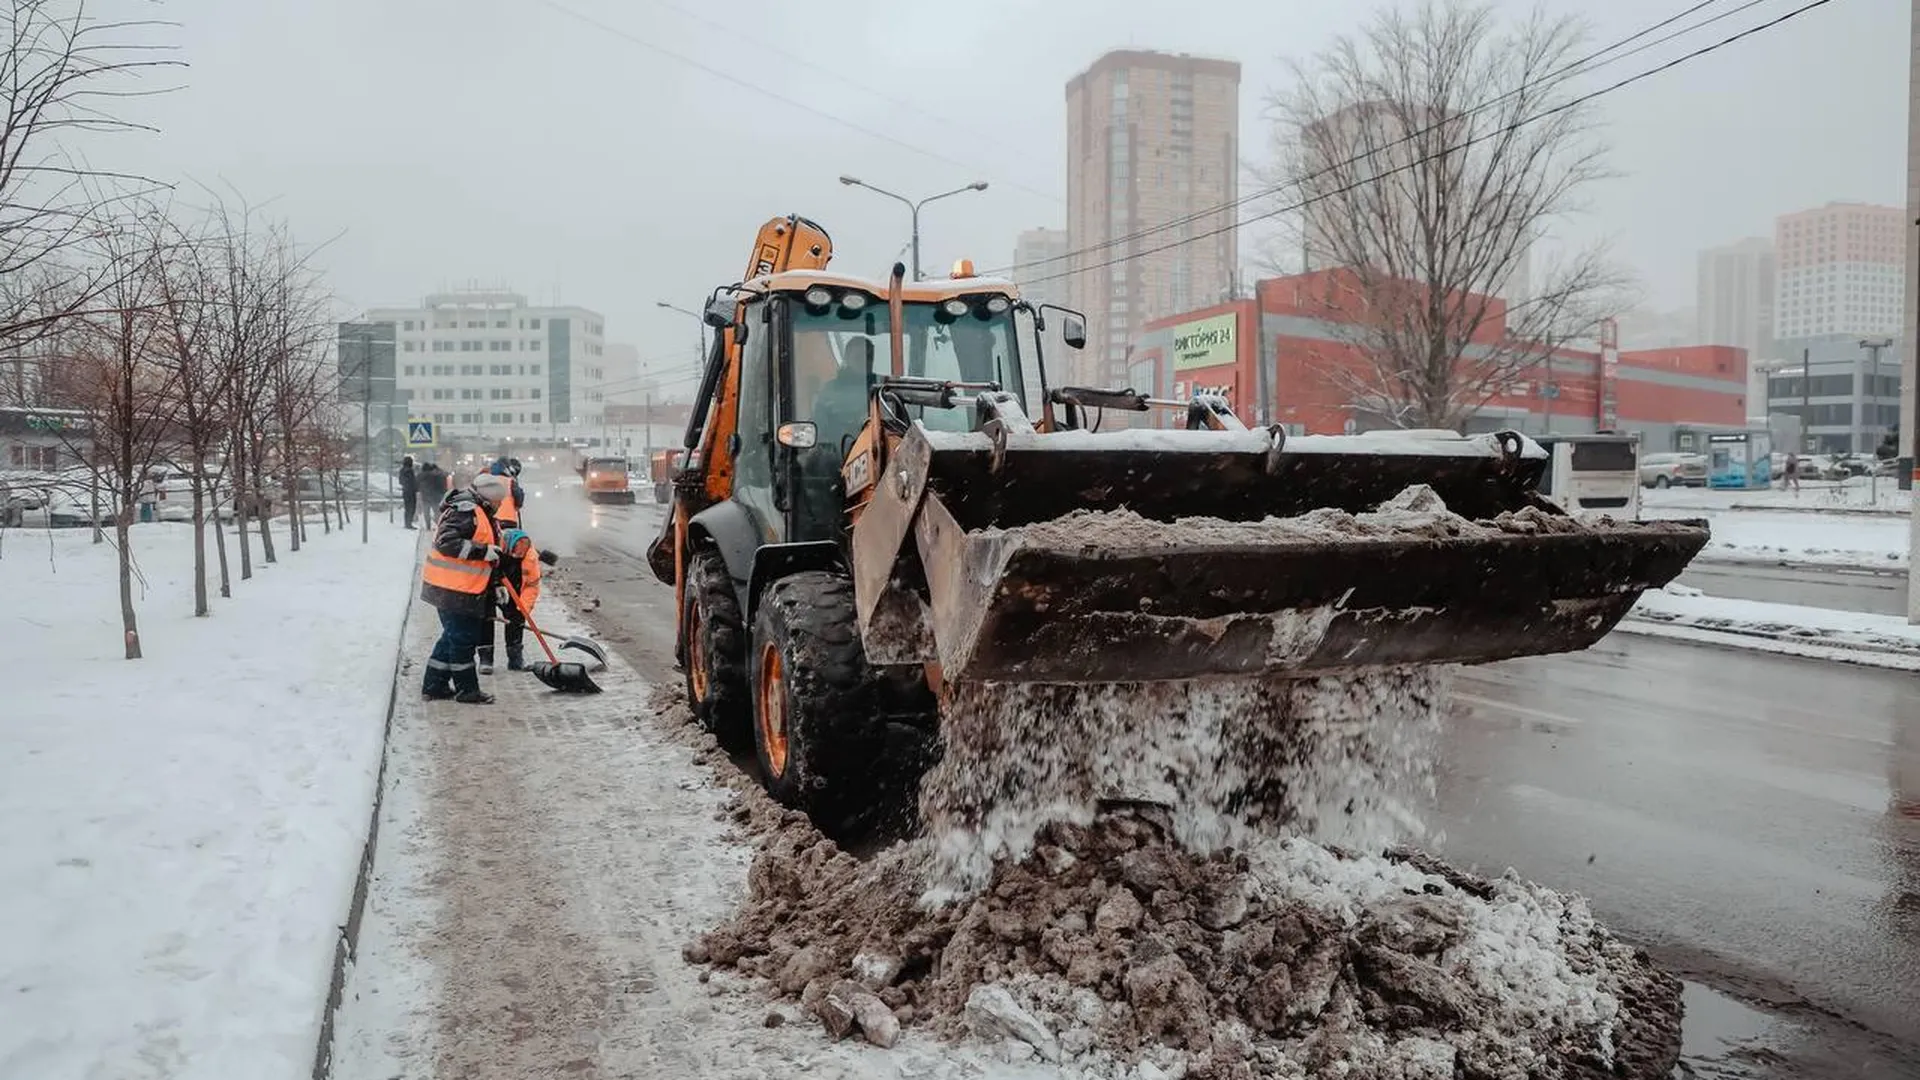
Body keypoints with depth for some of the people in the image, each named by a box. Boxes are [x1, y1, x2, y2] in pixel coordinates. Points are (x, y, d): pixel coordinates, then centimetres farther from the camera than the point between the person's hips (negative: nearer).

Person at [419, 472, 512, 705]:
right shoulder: (464, 511, -16)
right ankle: (467, 689, 9)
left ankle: (434, 685, 26)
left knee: (454, 637, 17)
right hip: (453, 590, -11)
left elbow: (490, 557, 26)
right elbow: (446, 542, -27)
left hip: (466, 589, 11)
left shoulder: (481, 513, 18)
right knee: (463, 639, -1)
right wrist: (483, 551, -26)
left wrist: (496, 583, 23)